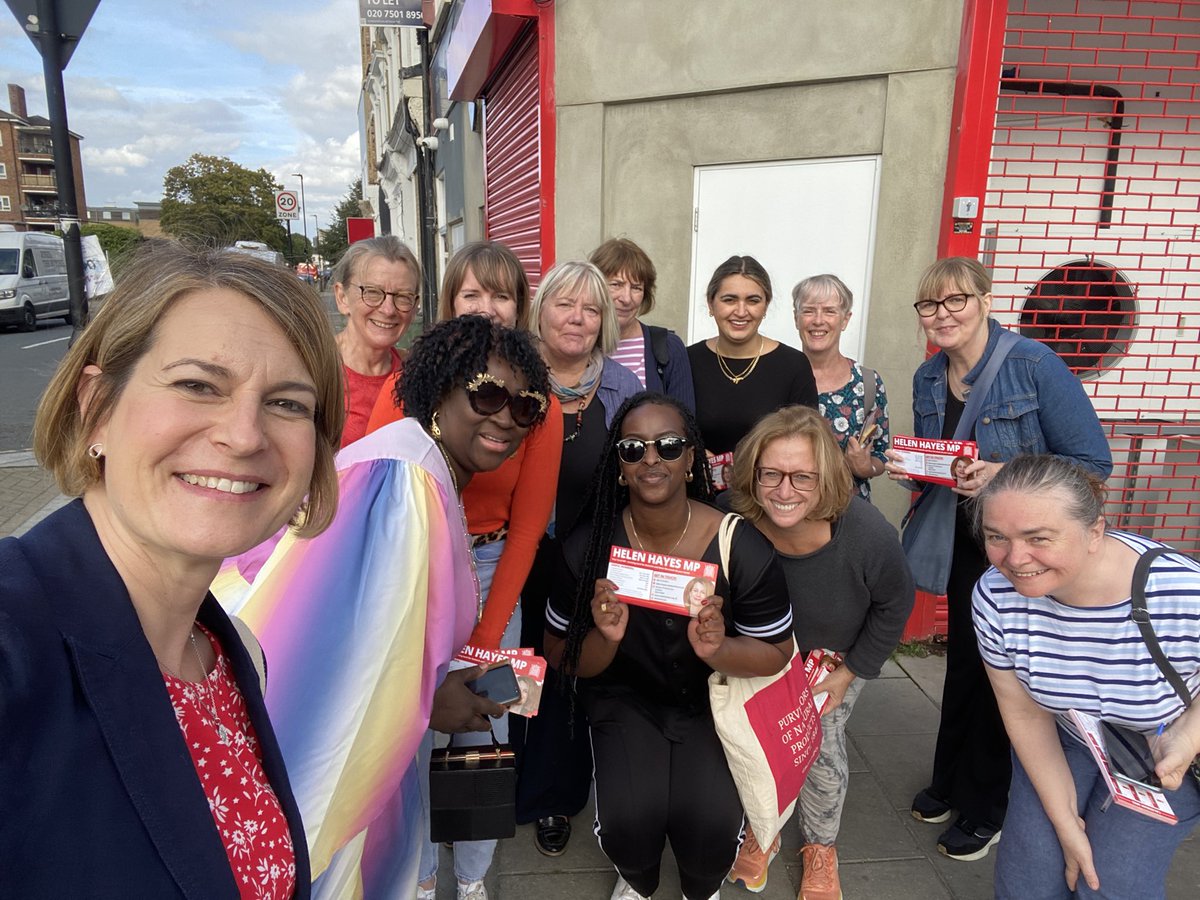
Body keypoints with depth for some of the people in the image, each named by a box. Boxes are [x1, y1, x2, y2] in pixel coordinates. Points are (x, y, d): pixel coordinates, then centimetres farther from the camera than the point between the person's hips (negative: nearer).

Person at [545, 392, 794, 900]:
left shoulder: (743, 549, -18)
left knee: (711, 822, -20)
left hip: (714, 697, 0)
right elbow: (564, 662, -5)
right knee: (631, 819, -22)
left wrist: (718, 651, -29)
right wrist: (606, 638, -28)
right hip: (626, 700, 1)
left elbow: (776, 654, -7)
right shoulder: (588, 550, -15)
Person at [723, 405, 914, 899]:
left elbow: (894, 605, -13)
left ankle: (821, 848, 33)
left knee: (822, 745, 2)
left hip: (838, 652, -1)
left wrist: (848, 674, -9)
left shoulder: (868, 534, -36)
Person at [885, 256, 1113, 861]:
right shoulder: (928, 378, -2)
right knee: (963, 661, 18)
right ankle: (948, 785, 40)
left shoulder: (1035, 365, -21)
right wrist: (907, 467, -11)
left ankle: (984, 811, 29)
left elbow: (1093, 462, -20)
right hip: (966, 540, 5)